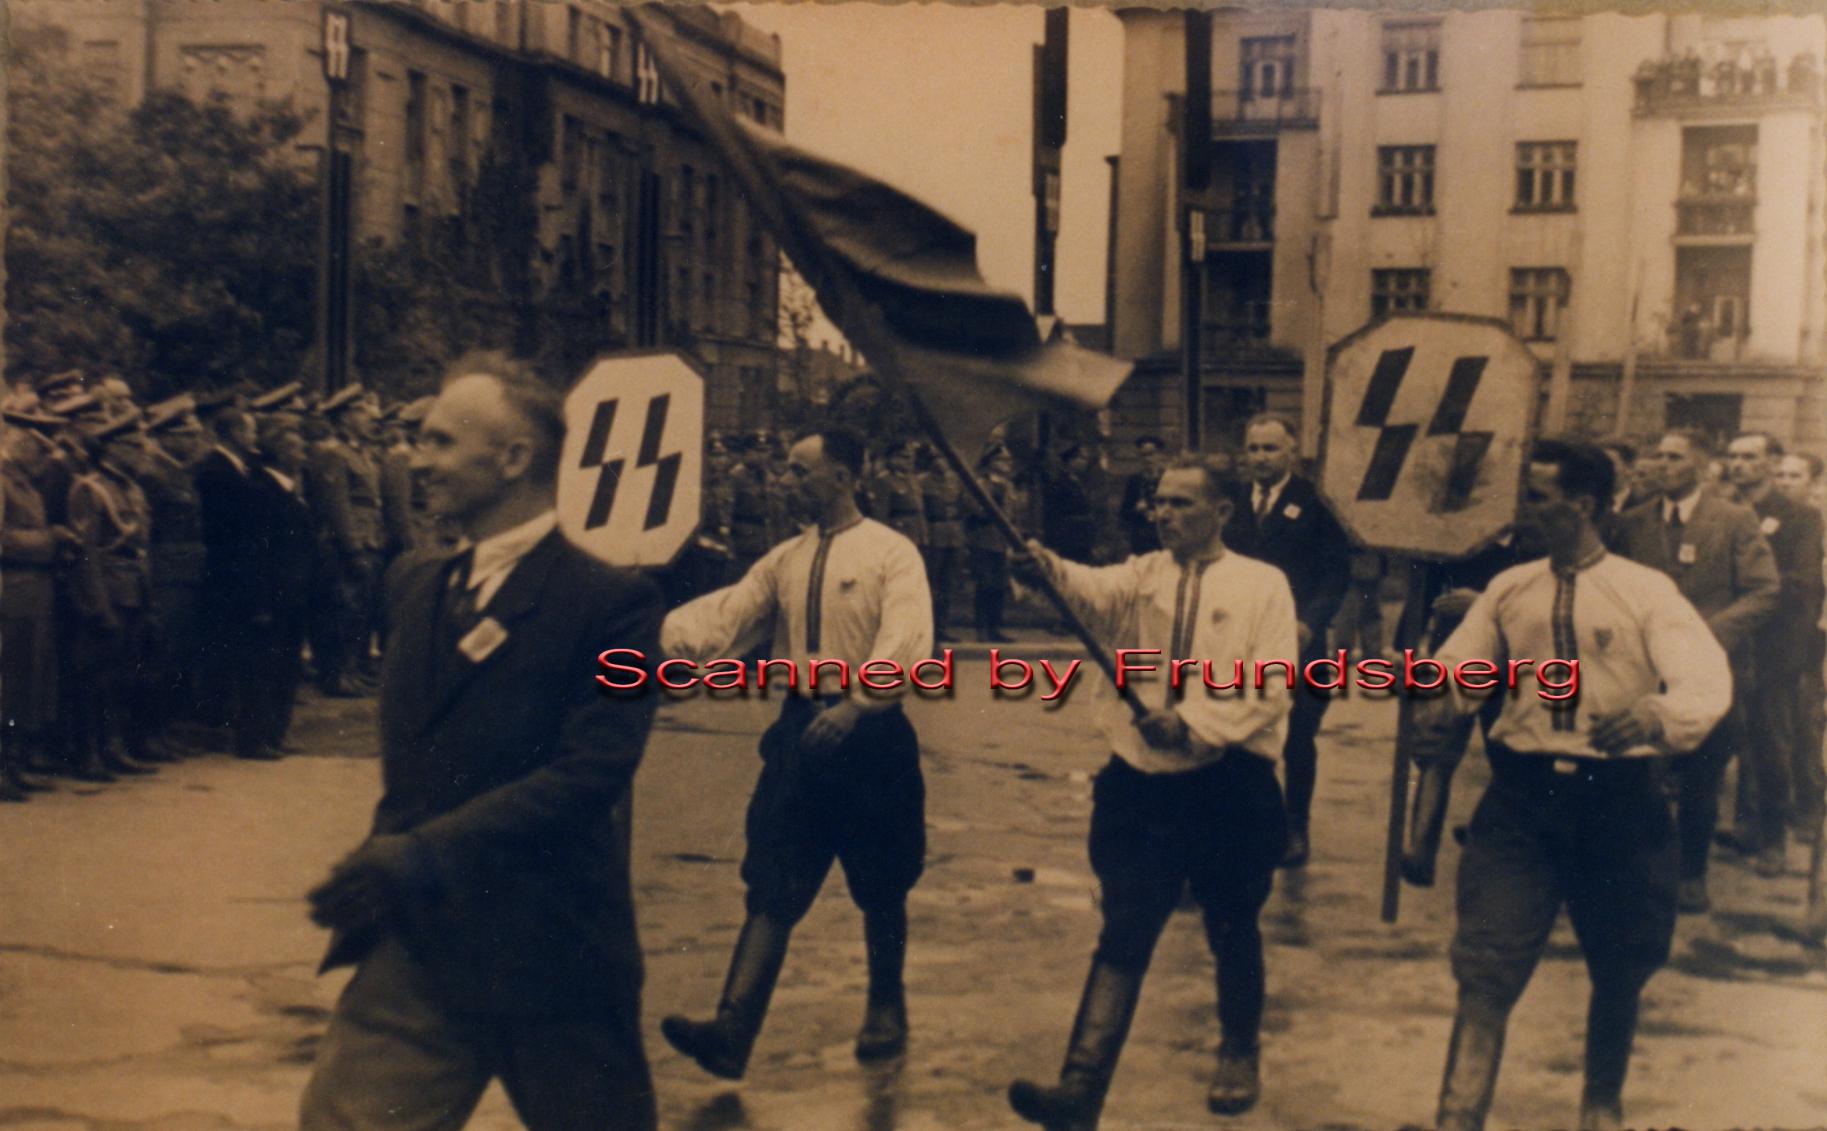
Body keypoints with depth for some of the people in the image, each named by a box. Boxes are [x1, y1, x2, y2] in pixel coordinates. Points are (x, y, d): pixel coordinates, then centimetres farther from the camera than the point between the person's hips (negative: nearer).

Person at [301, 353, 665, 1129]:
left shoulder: (610, 601, -11)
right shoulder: (415, 584, 11)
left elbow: (593, 769, -21)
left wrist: (427, 853, -26)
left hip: (553, 955, -5)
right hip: (416, 943, 5)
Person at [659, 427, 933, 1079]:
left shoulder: (890, 553, -6)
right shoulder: (785, 561, 12)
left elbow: (905, 642, -20)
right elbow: (725, 616, 0)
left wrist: (856, 704, -36)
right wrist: (658, 634, -18)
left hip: (870, 732, -4)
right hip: (801, 730, 4)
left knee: (880, 891, 11)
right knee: (772, 888, -5)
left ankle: (886, 1007, 31)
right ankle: (732, 1030, -13)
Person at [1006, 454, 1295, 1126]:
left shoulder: (1262, 585, 0)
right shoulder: (1143, 575, 9)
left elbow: (1269, 687, -11)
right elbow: (1096, 594, -14)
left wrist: (1192, 724, -25)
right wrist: (1051, 568, -36)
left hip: (1228, 786, -2)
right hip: (1141, 781, 2)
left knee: (1233, 933, 15)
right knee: (1123, 937, -2)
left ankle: (1239, 1059, 37)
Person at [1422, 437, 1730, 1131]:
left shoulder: (1645, 591, -4)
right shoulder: (1509, 590, 8)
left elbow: (1707, 680, -17)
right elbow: (1458, 670, 8)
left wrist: (1654, 716, -39)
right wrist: (1441, 697, -17)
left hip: (1618, 797, -1)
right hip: (1522, 794, 1)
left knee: (1619, 970, 17)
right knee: (1487, 967, -9)